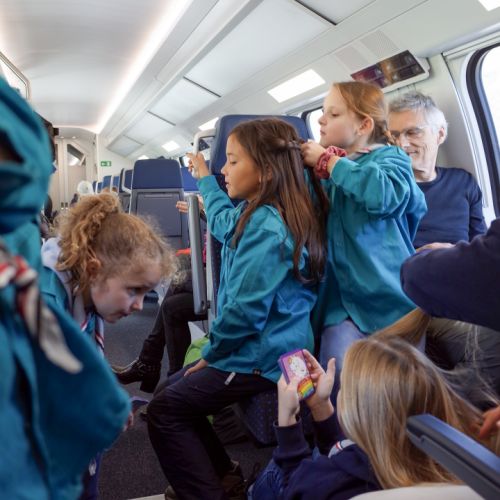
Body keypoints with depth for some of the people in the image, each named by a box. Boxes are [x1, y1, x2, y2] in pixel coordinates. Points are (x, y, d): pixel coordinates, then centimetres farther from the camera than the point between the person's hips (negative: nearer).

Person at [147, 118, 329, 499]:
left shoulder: (265, 227, -24)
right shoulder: (262, 213, 7)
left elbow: (246, 309, -27)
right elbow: (225, 223, 29)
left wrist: (211, 353, -12)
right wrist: (205, 178, 38)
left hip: (261, 358, -10)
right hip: (263, 348, 10)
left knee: (165, 410, -1)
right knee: (174, 391, 19)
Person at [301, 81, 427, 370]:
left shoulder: (389, 157, -3)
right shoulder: (325, 171, 12)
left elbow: (383, 194, -27)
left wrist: (327, 160, -16)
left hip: (390, 297, -3)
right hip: (341, 300, 3)